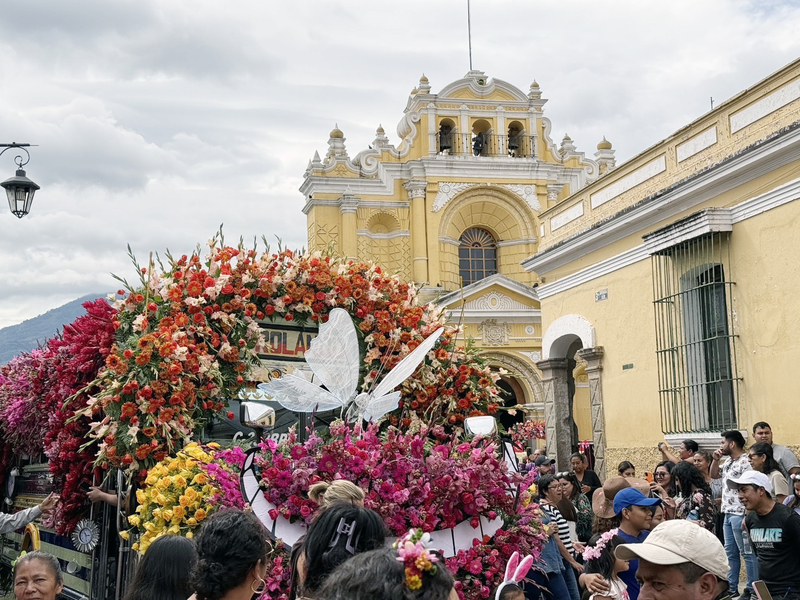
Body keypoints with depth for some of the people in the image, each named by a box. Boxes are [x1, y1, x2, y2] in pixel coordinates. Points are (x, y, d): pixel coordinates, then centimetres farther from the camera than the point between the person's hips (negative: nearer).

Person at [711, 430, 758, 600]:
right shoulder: (729, 462, 14)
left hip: (740, 515, -10)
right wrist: (715, 459, 9)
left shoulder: (745, 462, -15)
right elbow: (714, 474, 28)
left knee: (747, 553, -2)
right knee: (730, 552, 13)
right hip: (728, 514, 10)